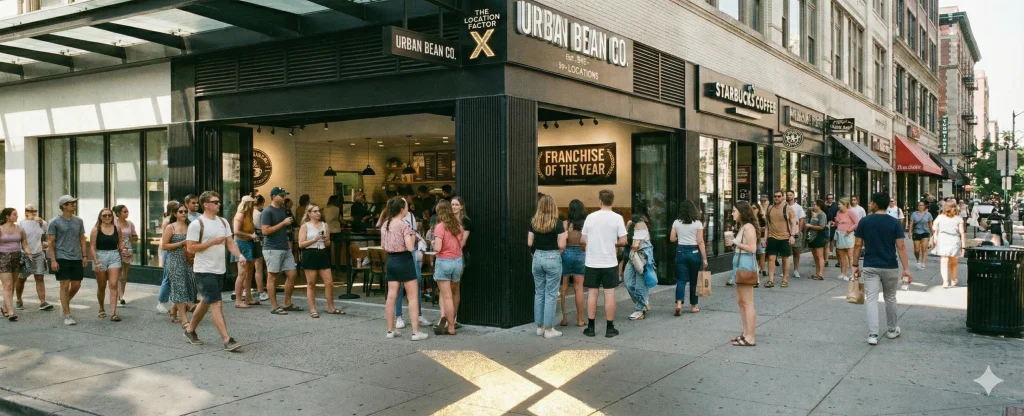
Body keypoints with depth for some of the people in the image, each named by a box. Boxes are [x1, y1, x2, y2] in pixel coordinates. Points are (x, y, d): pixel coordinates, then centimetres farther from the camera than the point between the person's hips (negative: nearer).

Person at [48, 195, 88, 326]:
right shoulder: (54, 222, -4)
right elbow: (50, 242, -4)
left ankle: (65, 303, 34)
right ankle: (67, 315, 1)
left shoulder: (78, 221, 9)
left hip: (77, 258, 5)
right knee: (65, 286, -4)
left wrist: (84, 256, 8)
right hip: (62, 258, -5)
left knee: (76, 285, 6)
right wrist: (53, 260, -10)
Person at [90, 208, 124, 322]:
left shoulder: (117, 229, 6)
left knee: (113, 285, -9)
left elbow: (120, 243, 15)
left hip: (114, 257, 1)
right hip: (100, 257, -1)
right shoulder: (96, 230, -2)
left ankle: (113, 313, -12)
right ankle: (101, 309, 31)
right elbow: (93, 247, -5)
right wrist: (96, 262, -13)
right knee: (101, 286, 11)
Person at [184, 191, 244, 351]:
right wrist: (212, 242, -20)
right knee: (217, 304, -11)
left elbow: (230, 243, 7)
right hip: (204, 271, -8)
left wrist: (239, 256, -11)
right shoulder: (197, 224, -11)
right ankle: (227, 340, -13)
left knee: (206, 302, 19)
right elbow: (190, 248, -14)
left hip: (219, 270, 8)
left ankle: (190, 330, 37)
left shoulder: (223, 222, 10)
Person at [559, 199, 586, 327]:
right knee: (579, 288, 8)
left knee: (563, 288, 9)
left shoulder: (566, 223, -7)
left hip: (566, 253, -1)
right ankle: (580, 320, 11)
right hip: (581, 254, 1)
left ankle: (564, 318, 11)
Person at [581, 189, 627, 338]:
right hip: (610, 263, -2)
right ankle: (610, 328, 9)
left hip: (592, 263, 2)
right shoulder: (617, 218, -6)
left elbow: (583, 239, 4)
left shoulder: (590, 217, 0)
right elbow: (623, 241, -8)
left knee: (592, 293, 8)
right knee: (609, 294, 4)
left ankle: (590, 327, 12)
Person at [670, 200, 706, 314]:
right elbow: (700, 242, -8)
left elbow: (672, 239, 2)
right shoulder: (697, 223, -5)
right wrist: (704, 258, -5)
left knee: (681, 280, 2)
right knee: (694, 280, 11)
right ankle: (693, 306, 19)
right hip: (694, 252, -1)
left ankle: (679, 304, -17)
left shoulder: (676, 222, 1)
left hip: (680, 251, 1)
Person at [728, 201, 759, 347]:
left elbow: (752, 248, -22)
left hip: (746, 264, -11)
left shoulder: (748, 227, -14)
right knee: (740, 301, 14)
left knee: (747, 302, -7)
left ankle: (750, 338, -3)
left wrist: (736, 243, -12)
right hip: (739, 264, 11)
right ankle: (746, 333, 21)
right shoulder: (742, 227, 16)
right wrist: (734, 243, 1)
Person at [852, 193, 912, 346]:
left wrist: (855, 265, 6)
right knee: (890, 298, 18)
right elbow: (901, 246, -9)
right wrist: (906, 268, -7)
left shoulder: (864, 222, -4)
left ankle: (872, 335, -11)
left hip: (870, 267, -1)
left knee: (871, 300, -2)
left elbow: (858, 245, -3)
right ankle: (892, 330, 32)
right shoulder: (895, 223, -4)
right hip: (890, 267, 1)